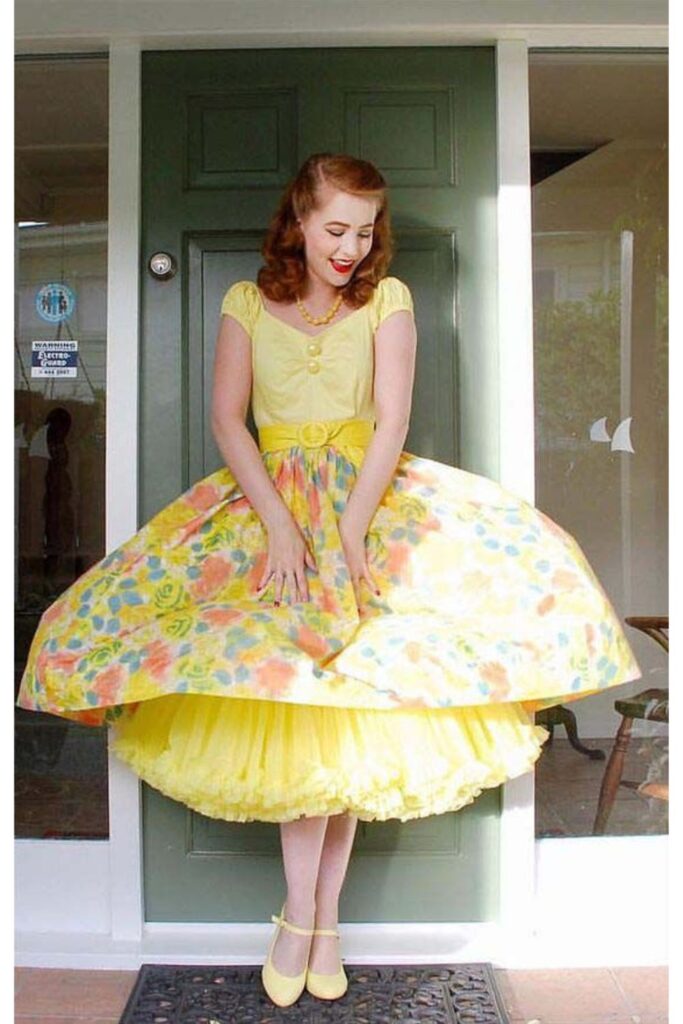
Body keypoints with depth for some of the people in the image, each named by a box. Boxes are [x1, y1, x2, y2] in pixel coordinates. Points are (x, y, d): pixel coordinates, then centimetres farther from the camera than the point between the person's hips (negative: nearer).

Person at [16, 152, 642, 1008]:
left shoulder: (387, 299, 3)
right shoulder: (248, 302, 5)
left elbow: (392, 423, -5)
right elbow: (226, 418, -2)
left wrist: (348, 530, -16)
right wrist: (280, 523, -15)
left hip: (369, 503, 0)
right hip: (269, 504, 0)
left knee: (352, 713, -5)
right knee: (295, 707, -8)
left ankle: (312, 916, 10)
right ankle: (310, 915, 6)